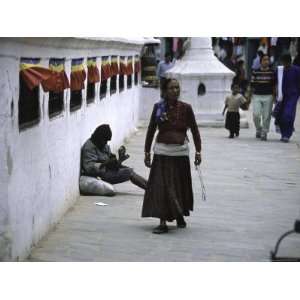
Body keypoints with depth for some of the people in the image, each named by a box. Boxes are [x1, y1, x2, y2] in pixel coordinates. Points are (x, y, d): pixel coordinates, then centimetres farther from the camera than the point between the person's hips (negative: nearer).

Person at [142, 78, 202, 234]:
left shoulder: (185, 108, -1)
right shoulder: (158, 107, 0)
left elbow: (194, 130, 4)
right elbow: (151, 130, 6)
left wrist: (198, 151, -2)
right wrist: (147, 152, 6)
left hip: (180, 152, 1)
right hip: (162, 152, -1)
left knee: (181, 185, 11)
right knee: (161, 187, -6)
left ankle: (180, 215, 35)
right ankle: (163, 222, -4)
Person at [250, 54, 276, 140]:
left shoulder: (272, 73, 3)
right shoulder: (255, 72, 3)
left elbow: (274, 85, 8)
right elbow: (252, 85, 7)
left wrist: (274, 96, 2)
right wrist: (252, 95, 5)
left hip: (268, 96, 0)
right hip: (257, 96, 0)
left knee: (266, 116, 0)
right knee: (256, 114, -8)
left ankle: (264, 133, 10)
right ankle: (258, 129, 17)